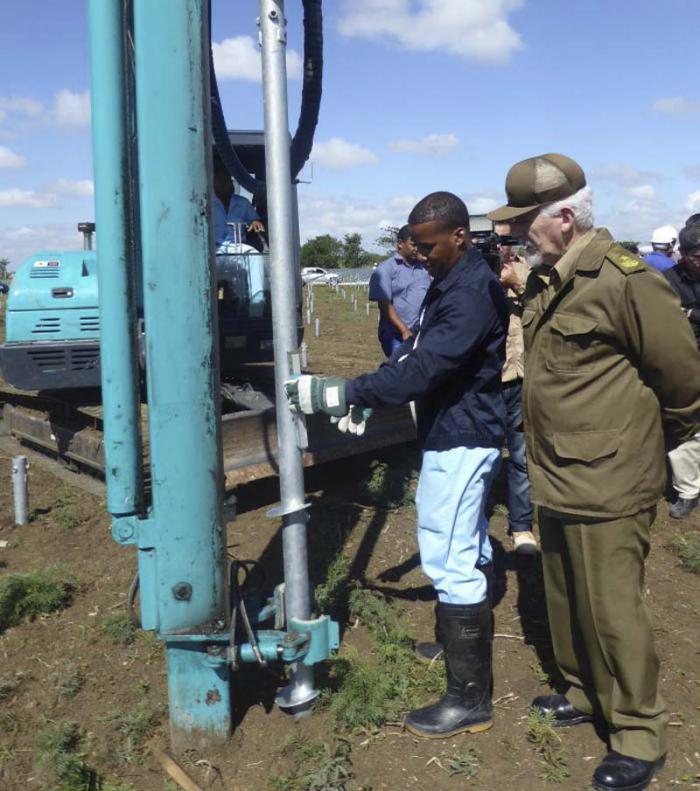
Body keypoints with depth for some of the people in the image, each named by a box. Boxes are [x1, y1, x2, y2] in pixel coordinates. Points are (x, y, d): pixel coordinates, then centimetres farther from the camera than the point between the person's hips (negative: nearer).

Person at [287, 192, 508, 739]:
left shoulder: (473, 294, -22)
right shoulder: (451, 282, 11)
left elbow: (422, 369, -30)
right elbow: (416, 350, 14)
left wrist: (339, 395, -29)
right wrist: (359, 395, 3)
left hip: (460, 441, -11)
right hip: (458, 434, 11)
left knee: (452, 562, -5)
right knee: (467, 549, 23)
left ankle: (470, 698, 7)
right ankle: (462, 641, 43)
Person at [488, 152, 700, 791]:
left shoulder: (623, 279, -19)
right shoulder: (545, 281, 8)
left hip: (607, 484, -8)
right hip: (556, 479, 8)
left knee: (611, 610, 5)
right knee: (566, 600, 21)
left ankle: (639, 735, 26)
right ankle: (583, 693, 43)